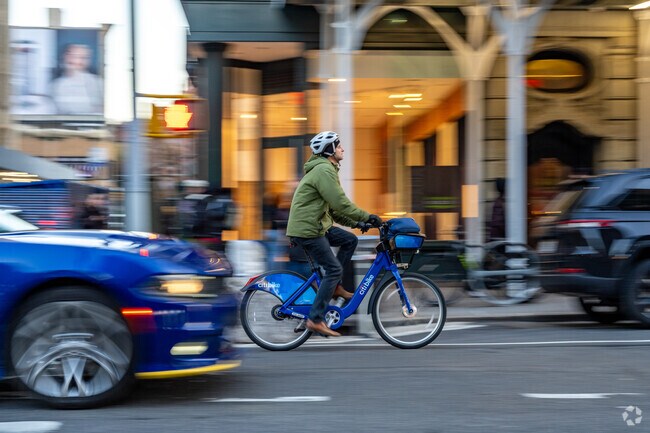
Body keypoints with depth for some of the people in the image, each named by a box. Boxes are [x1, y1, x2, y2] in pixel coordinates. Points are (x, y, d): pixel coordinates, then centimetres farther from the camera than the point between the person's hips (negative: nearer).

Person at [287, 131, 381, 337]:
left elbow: (333, 207, 22)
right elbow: (340, 203, -22)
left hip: (316, 225, 10)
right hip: (306, 229, -10)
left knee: (350, 241, 12)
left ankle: (335, 286, 15)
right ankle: (315, 319, -8)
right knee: (334, 269, -9)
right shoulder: (324, 170, -16)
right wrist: (367, 217, -15)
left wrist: (355, 223, 14)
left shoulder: (325, 169, 19)